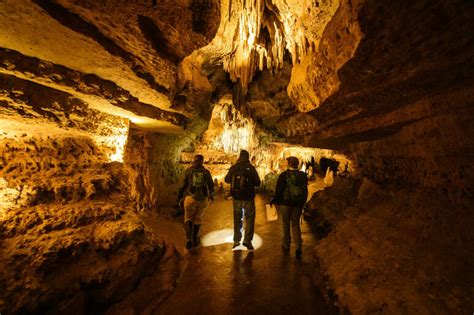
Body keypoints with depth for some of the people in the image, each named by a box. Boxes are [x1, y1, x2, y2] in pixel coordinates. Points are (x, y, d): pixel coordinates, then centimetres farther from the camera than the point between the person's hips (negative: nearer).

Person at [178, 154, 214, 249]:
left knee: (188, 218, 9)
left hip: (190, 197, -2)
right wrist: (211, 196, 23)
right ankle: (194, 239, 27)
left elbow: (183, 185, -4)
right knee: (198, 218, 17)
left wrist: (180, 197, 5)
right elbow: (211, 186, 8)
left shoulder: (188, 170, -2)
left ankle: (189, 239, -9)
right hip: (202, 198, 2)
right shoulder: (206, 172, 4)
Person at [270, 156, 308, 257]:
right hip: (298, 204, 4)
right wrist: (303, 203, 17)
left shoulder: (284, 175, -13)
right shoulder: (303, 176, 1)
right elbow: (305, 190, 8)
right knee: (295, 224, 12)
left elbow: (278, 190, -12)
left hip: (285, 203, -3)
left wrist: (274, 200, 2)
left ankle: (286, 245, 22)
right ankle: (298, 246, 1)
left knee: (286, 224, 11)